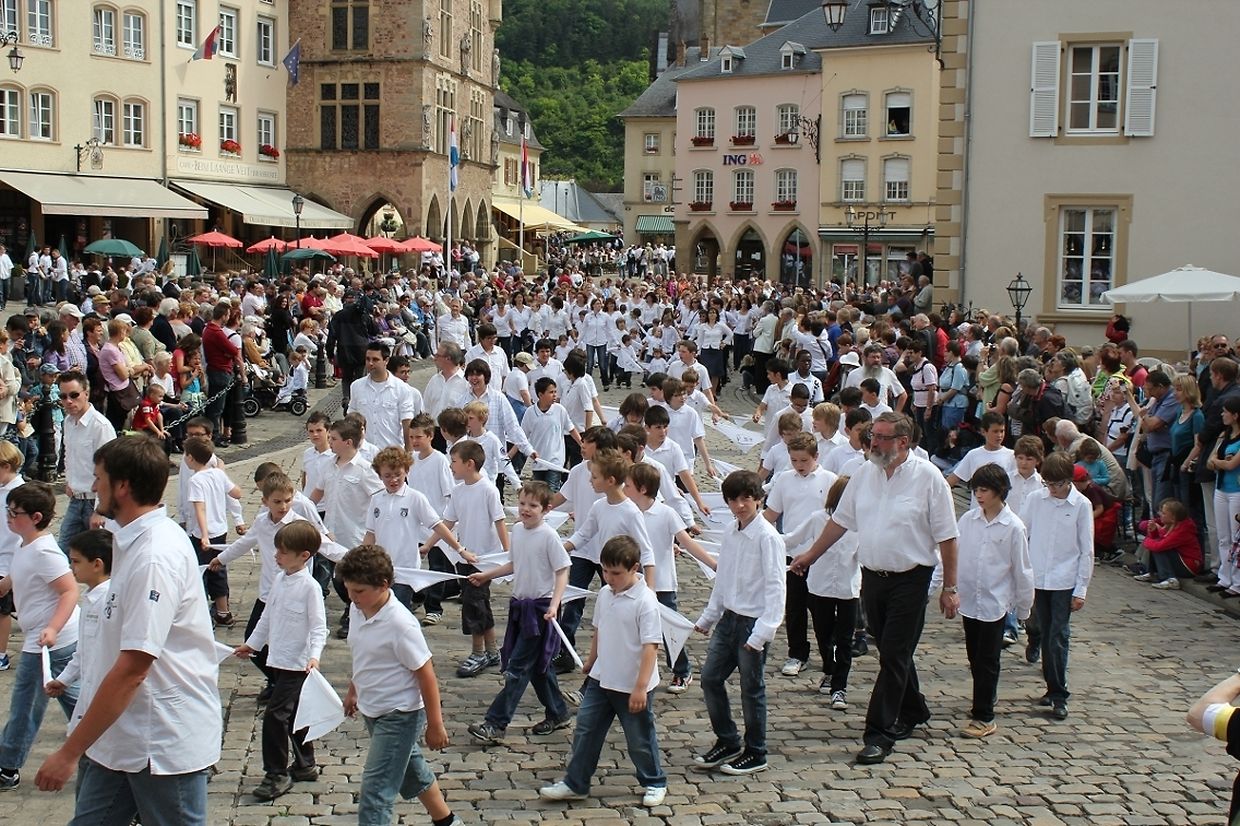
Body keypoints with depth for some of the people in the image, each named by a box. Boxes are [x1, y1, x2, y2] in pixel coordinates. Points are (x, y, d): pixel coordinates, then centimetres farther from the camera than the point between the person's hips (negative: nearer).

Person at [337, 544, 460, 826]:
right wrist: (353, 690, 25)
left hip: (399, 716, -9)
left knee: (375, 790, -9)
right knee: (410, 768, 25)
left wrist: (435, 725, -16)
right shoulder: (357, 609, -4)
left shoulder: (400, 624, -27)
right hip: (372, 710, 9)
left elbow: (426, 674, -21)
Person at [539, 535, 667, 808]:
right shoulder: (604, 594, 1)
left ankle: (654, 783, 30)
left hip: (632, 686, -6)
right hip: (601, 679, 6)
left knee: (640, 739, 9)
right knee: (586, 729, 9)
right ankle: (575, 783, 21)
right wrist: (591, 661, 26)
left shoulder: (645, 601, -21)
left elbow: (650, 646, -23)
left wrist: (641, 687, -25)